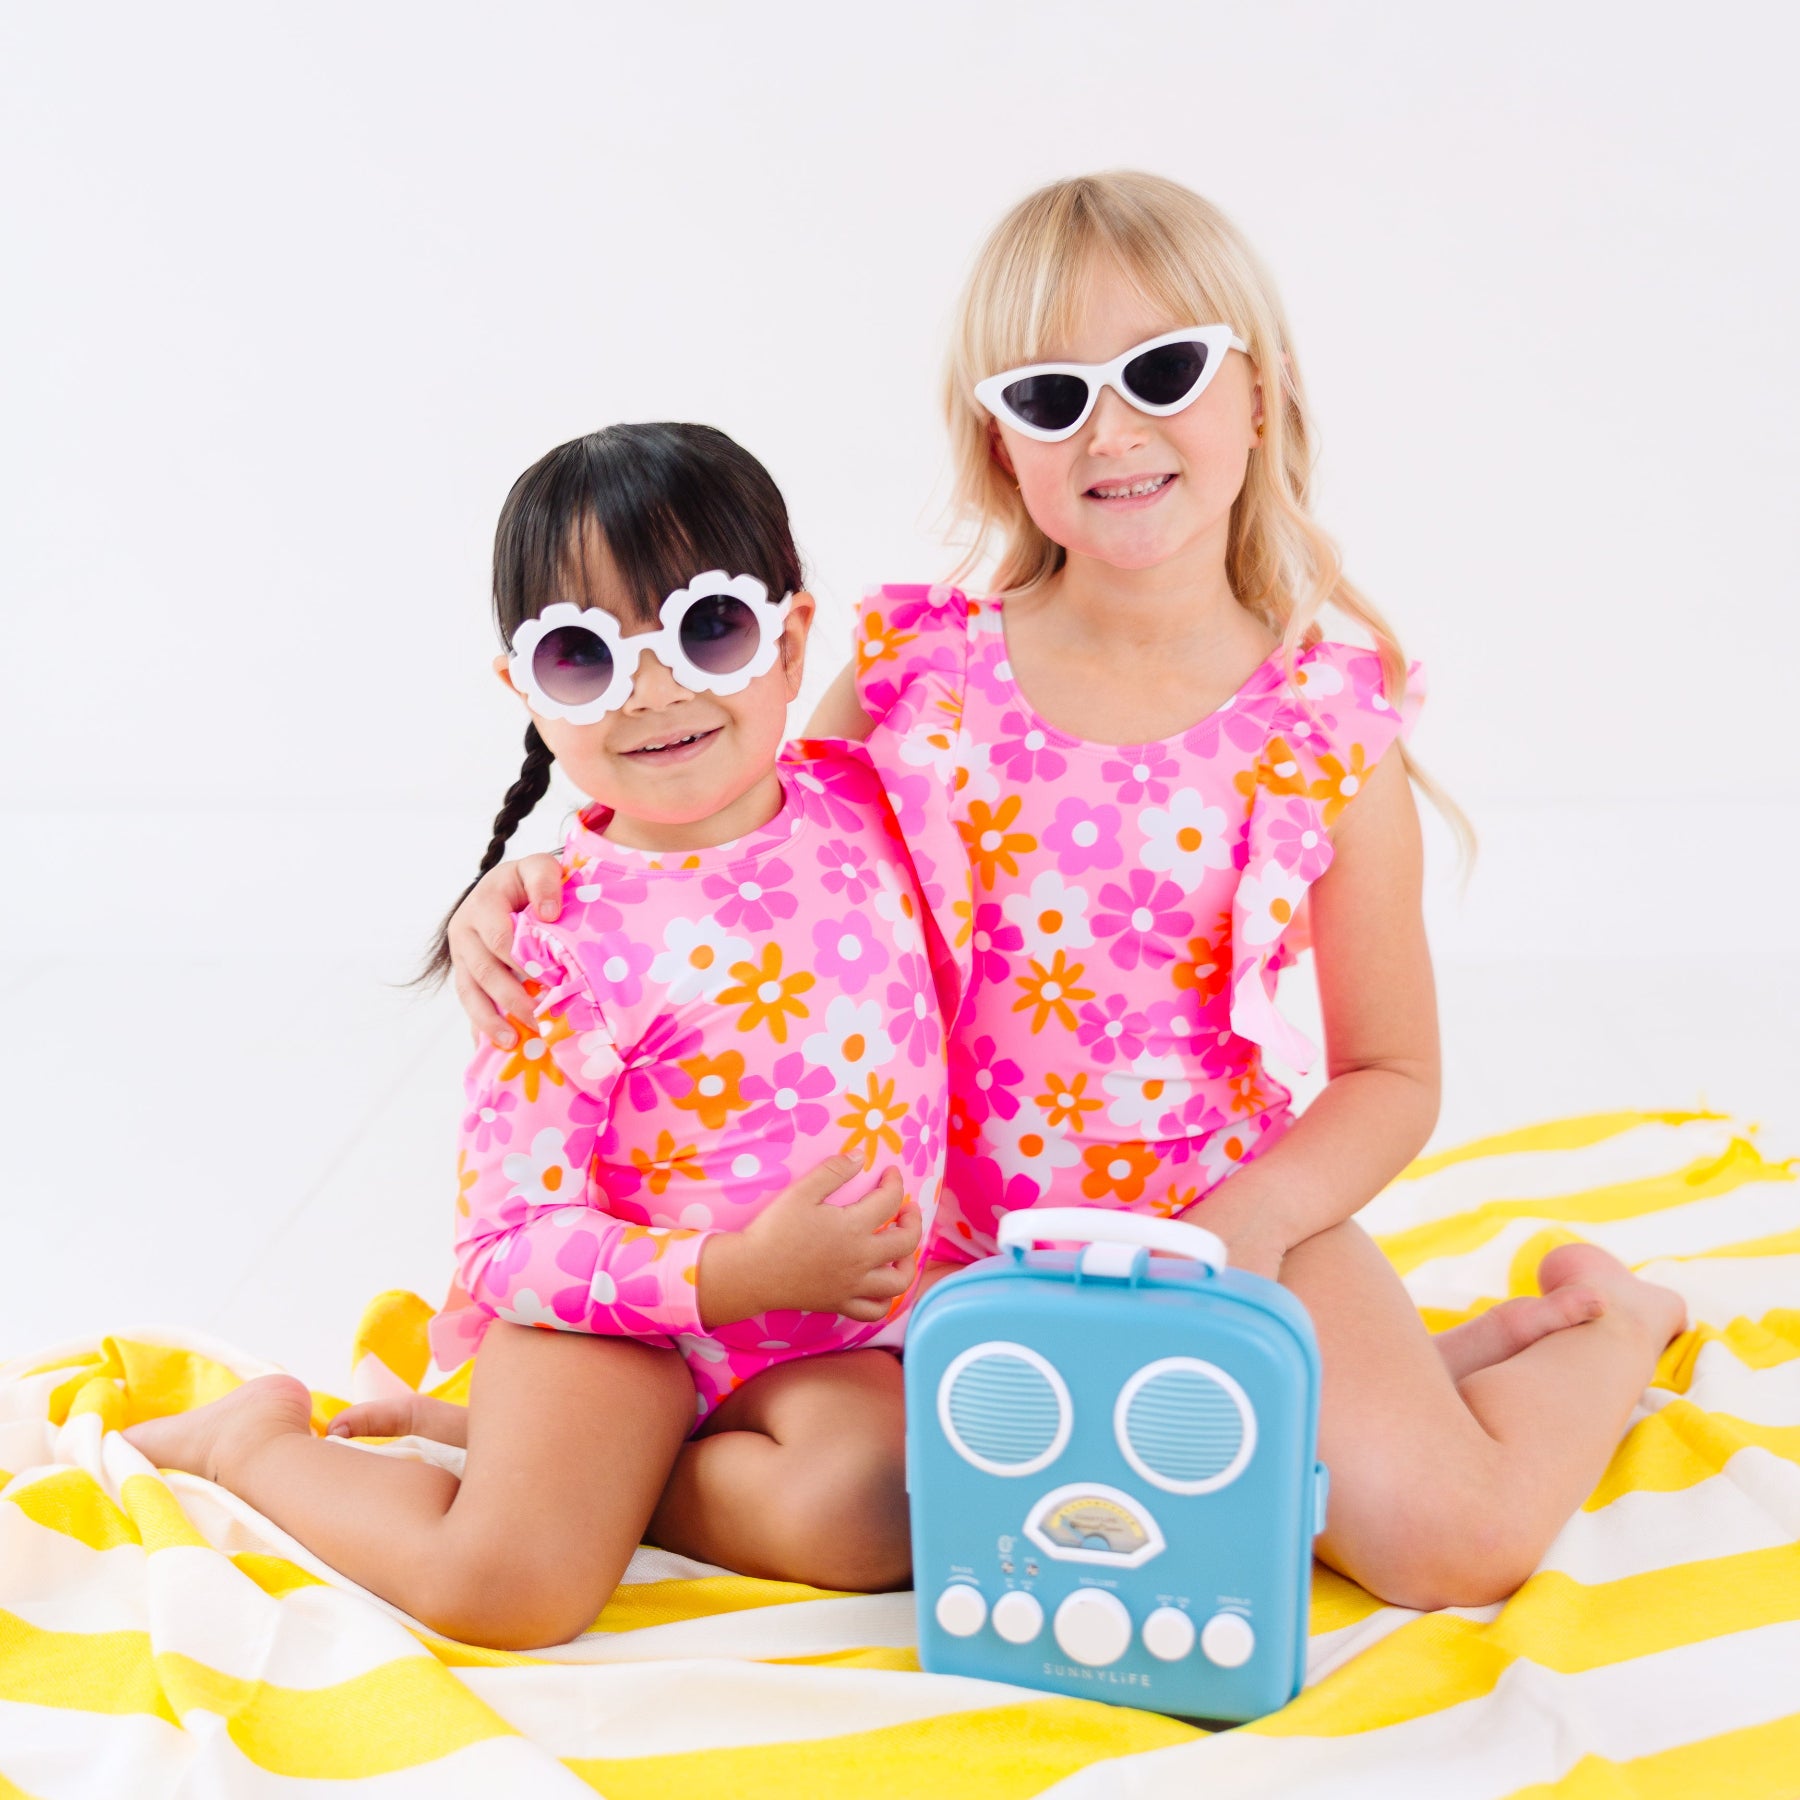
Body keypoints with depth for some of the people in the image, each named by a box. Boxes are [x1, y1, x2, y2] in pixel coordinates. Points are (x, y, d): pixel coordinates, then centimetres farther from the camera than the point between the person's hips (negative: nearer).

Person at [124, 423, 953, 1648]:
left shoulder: (863, 801, -1)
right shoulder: (568, 936, -15)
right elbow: (516, 1235, -15)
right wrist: (741, 1270, -25)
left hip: (832, 1323, 4)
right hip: (632, 1300, -4)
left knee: (876, 1520, -25)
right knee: (504, 1588, -22)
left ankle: (541, 1449, 2)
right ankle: (259, 1436, 12)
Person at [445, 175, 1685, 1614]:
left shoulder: (1328, 728, -8)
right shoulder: (915, 669, -6)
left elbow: (1392, 1075, -1)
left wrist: (1253, 1219, -17)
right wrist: (540, 889, -12)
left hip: (1223, 1218, -3)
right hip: (952, 1235, 4)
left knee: (1444, 1537, -21)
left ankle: (1600, 1322, 18)